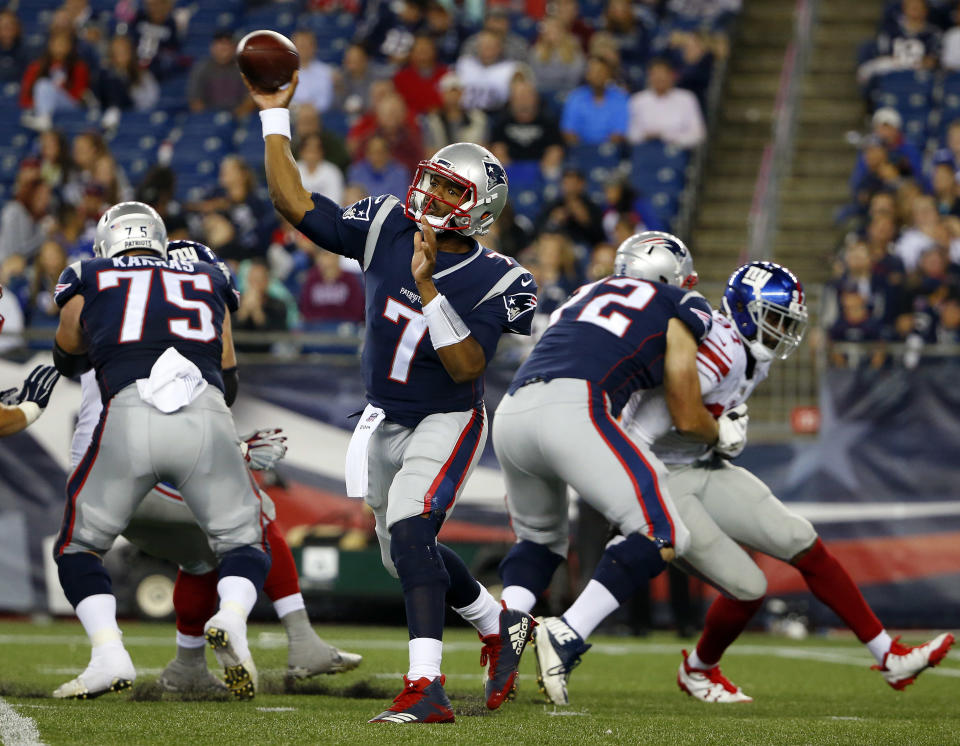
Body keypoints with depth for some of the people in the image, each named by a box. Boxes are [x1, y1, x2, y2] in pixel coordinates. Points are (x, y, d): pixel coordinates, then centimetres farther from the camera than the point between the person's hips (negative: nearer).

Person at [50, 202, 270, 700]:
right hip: (206, 416, 1)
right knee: (242, 542, 18)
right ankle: (231, 619, -13)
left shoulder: (88, 285, 24)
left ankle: (109, 655, -4)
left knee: (79, 546, 17)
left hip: (130, 412, -1)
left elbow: (68, 361, 43)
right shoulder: (209, 285, 29)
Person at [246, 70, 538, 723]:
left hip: (447, 420, -6)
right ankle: (501, 625, 42)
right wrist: (274, 117, -11)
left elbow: (466, 368, -28)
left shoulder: (493, 281, -19)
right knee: (407, 556, 17)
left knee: (409, 530, -28)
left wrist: (427, 288, -33)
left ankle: (426, 686, -32)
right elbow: (296, 204, -7)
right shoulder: (388, 227, -6)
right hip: (385, 420, 6)